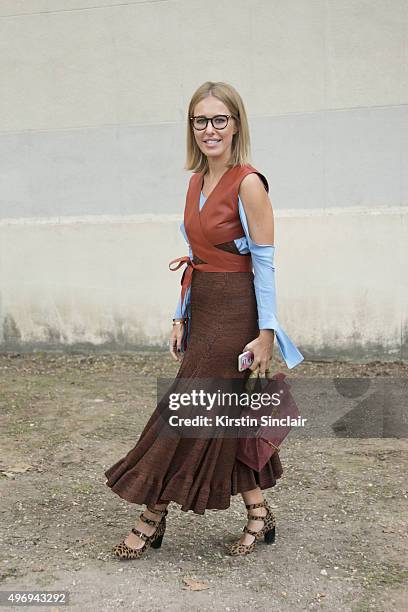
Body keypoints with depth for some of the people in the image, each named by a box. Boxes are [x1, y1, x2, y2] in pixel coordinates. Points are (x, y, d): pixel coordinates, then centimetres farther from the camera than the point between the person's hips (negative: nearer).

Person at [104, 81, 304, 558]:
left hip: (234, 313, -8)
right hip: (202, 310, 8)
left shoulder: (248, 184, -13)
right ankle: (259, 515, 27)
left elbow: (264, 261, -14)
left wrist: (266, 332, -15)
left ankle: (153, 519, 15)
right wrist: (181, 318, 12)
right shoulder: (197, 182, 10)